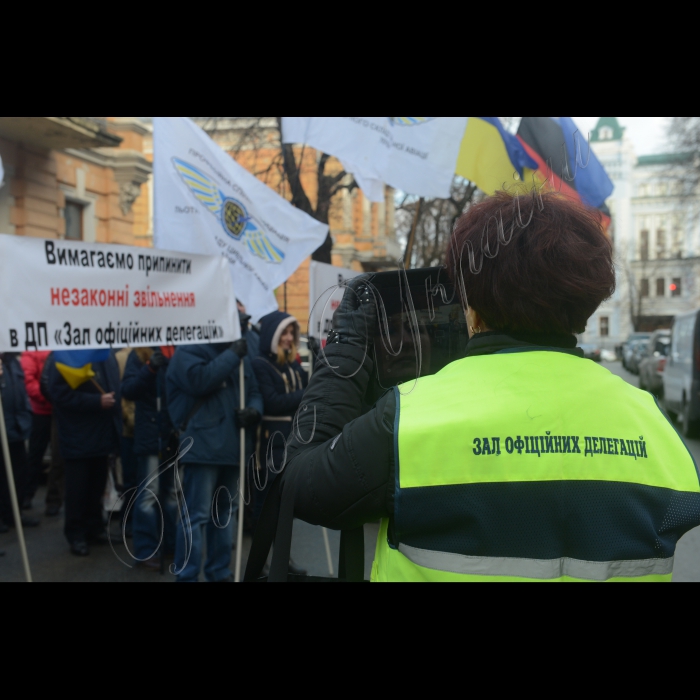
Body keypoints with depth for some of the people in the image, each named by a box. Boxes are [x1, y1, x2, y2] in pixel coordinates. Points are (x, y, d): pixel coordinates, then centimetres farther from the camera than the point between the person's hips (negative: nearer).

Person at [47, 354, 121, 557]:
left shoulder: (108, 357, 6)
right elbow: (60, 393, -20)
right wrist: (97, 402, -22)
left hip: (103, 433, 6)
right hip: (78, 436, -6)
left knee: (97, 486, 17)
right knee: (78, 488, 4)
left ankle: (95, 528, 30)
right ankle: (76, 535, 16)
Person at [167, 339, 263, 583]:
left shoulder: (239, 355, 16)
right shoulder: (189, 351, -5)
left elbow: (253, 391, 17)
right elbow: (199, 381, -23)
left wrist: (254, 411, -5)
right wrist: (231, 355, -16)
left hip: (232, 445, 8)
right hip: (203, 445, -7)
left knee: (225, 512, 15)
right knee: (198, 514, -7)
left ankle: (219, 573, 27)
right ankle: (187, 576, 2)